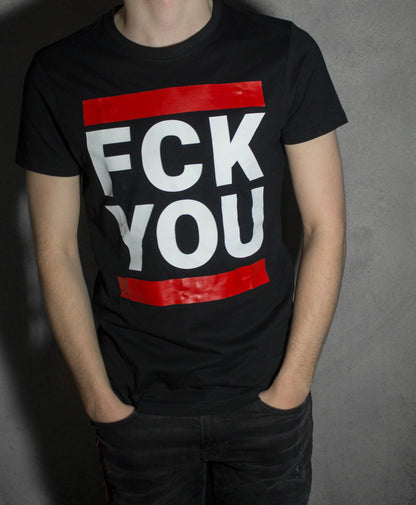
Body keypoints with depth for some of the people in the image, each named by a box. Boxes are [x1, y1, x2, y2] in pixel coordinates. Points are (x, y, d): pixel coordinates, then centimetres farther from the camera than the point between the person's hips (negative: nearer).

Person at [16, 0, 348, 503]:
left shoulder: (286, 52, -8)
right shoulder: (58, 75, -7)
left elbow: (325, 227, -5)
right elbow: (55, 252, -2)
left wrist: (292, 384, -5)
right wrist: (101, 399, -2)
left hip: (265, 393, 1)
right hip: (136, 400, 0)